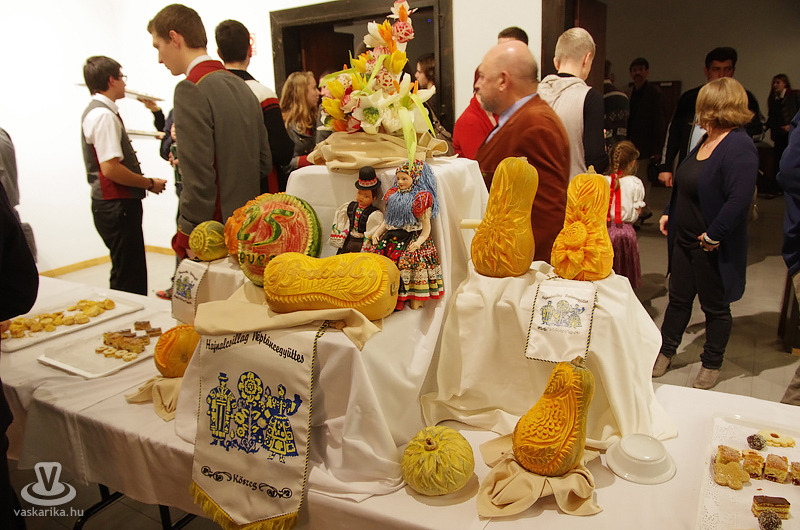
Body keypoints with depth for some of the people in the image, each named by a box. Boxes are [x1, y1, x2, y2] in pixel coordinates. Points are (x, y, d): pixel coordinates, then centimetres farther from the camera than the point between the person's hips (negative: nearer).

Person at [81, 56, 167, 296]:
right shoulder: (104, 115, -16)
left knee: (128, 275, 17)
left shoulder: (96, 111, 16)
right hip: (117, 206, -10)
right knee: (129, 279, -5)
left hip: (115, 205, 10)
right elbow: (110, 168, -23)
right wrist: (150, 183, -12)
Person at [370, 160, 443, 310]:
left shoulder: (421, 199, 0)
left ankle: (415, 302, -10)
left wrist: (420, 241, -18)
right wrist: (377, 232, 11)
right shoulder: (393, 195, 17)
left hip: (412, 239, -5)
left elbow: (426, 226, -3)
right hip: (392, 237, 6)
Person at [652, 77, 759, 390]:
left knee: (715, 306, 10)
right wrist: (669, 213, 11)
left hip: (712, 247, -8)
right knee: (678, 298, 17)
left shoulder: (739, 148, -20)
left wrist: (713, 235, -23)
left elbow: (739, 200, -27)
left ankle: (712, 364, 27)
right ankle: (666, 352, 32)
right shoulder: (705, 141, 9)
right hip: (684, 239, 8)